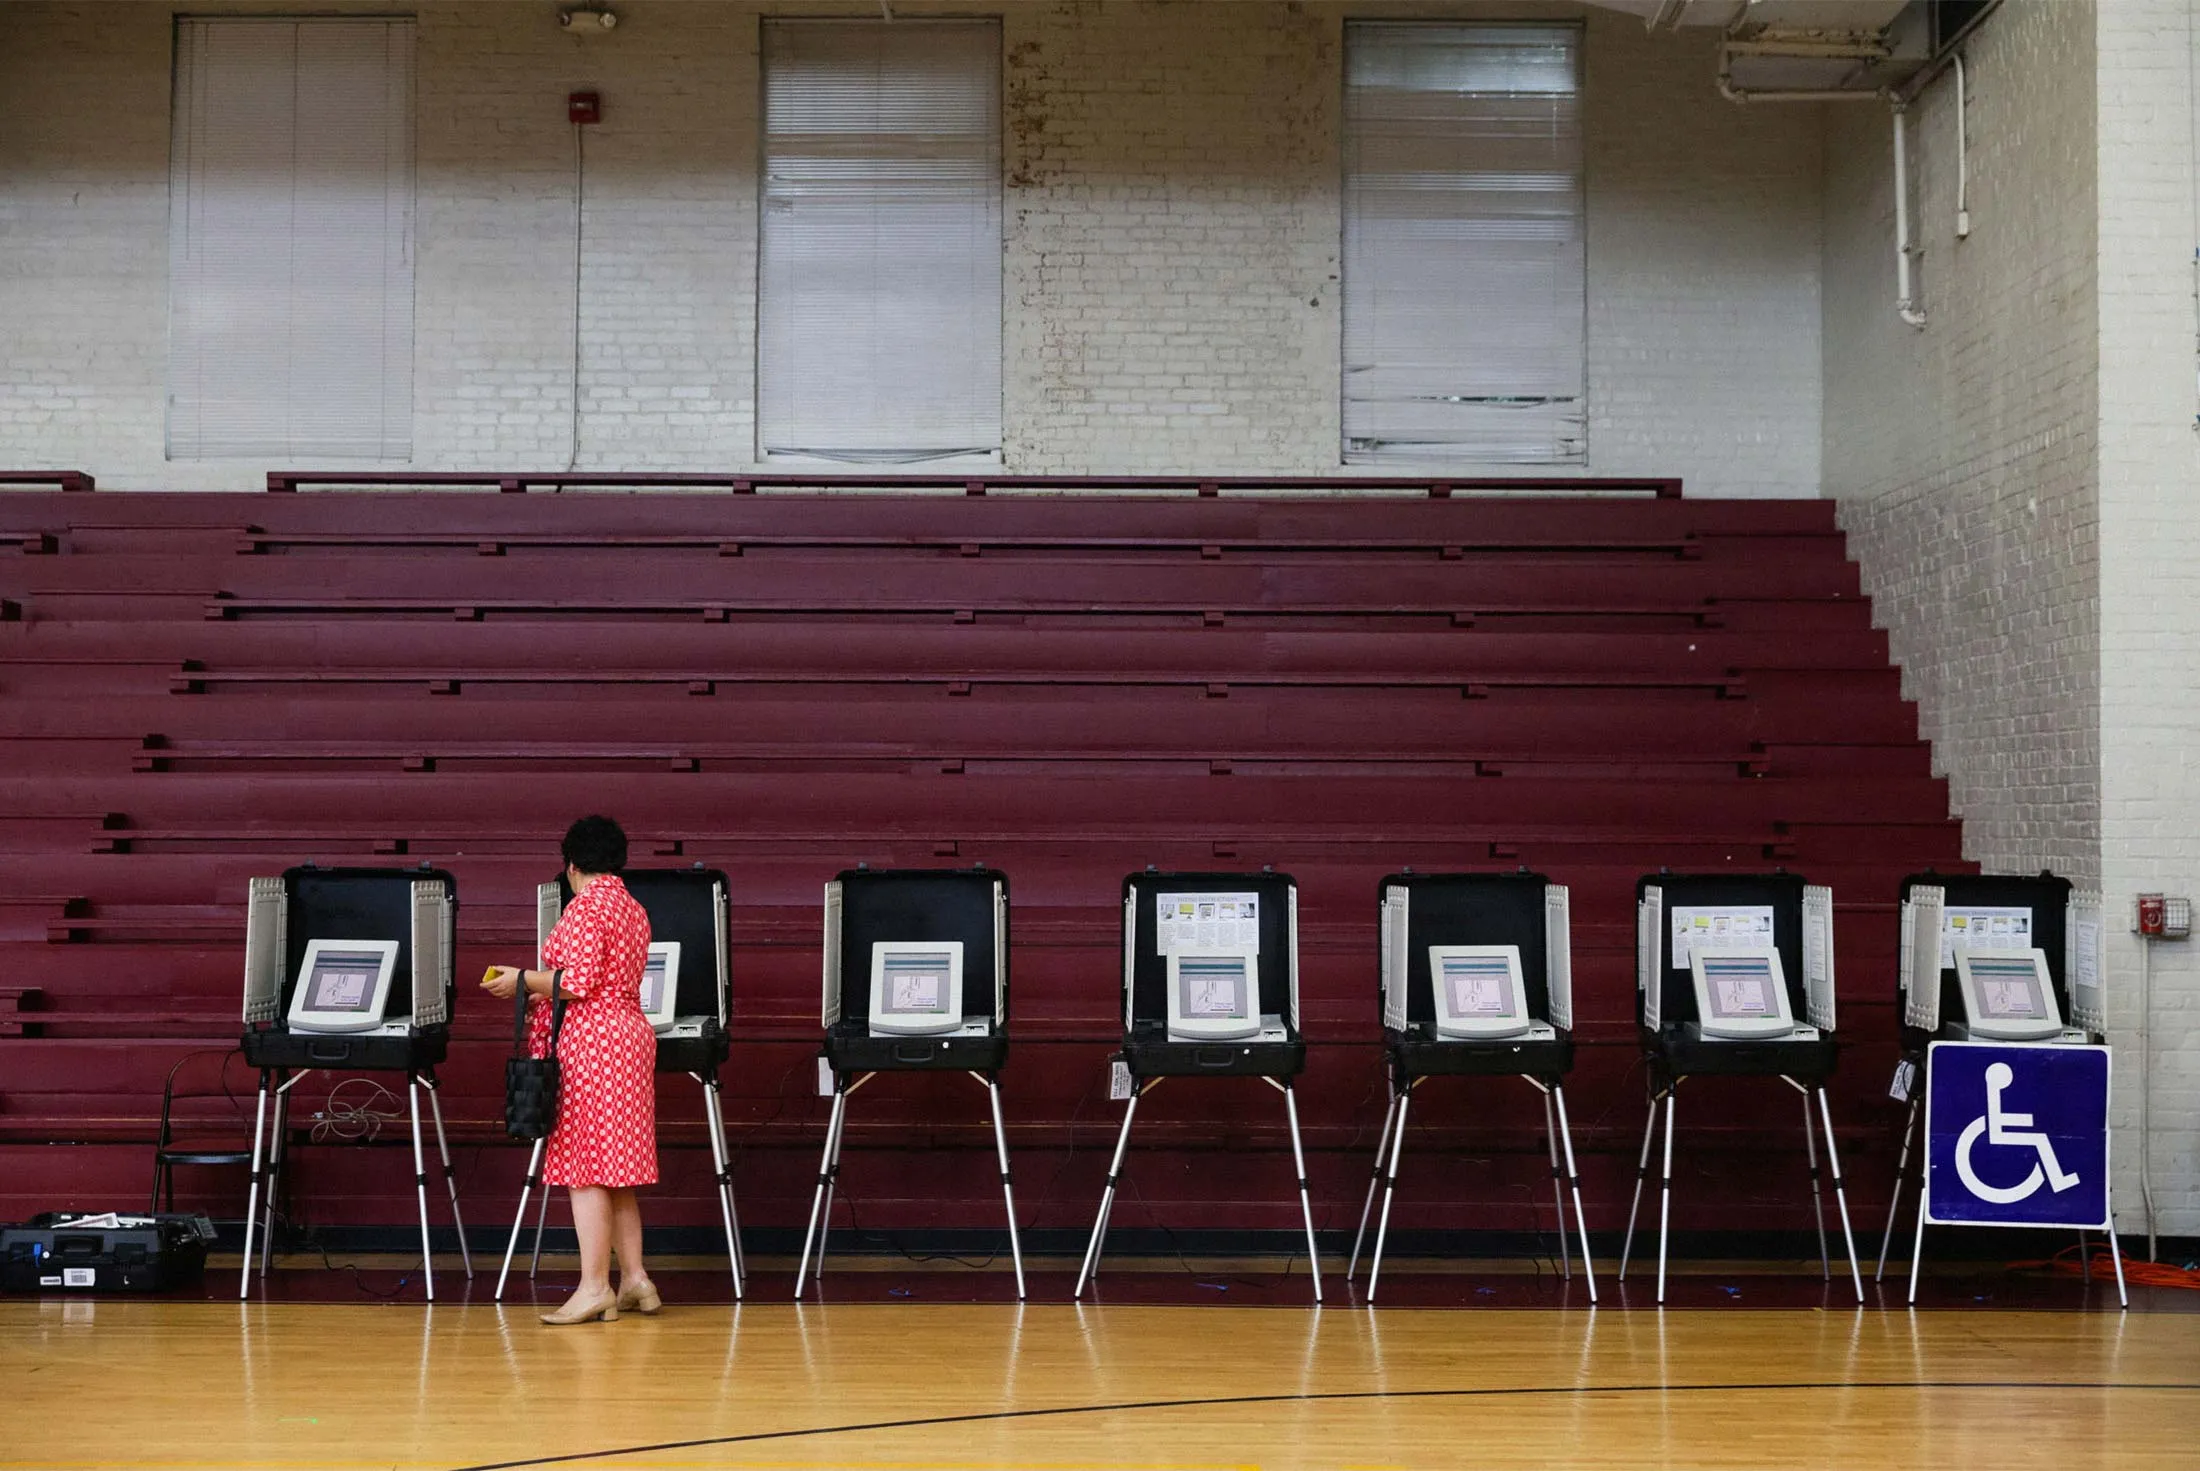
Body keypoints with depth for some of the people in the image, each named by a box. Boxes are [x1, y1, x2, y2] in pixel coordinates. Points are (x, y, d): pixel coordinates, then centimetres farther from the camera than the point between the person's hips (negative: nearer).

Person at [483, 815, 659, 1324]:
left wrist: (524, 980, -7)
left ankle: (594, 1287, -6)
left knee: (583, 1168, -6)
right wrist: (544, 997, 30)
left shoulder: (584, 909, -10)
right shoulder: (634, 911, 17)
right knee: (615, 1169, 12)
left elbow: (580, 981, -20)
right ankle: (634, 1279, 12)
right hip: (631, 1035, 9)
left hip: (591, 1042, -9)